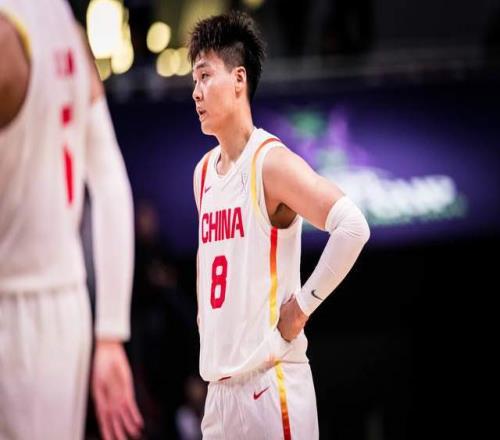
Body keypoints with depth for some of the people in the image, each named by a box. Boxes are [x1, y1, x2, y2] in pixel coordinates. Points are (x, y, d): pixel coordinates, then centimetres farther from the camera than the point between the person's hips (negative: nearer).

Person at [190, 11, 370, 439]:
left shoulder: (270, 162, -11)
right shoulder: (203, 172, 14)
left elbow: (353, 227, -21)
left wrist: (304, 303, -16)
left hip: (269, 383, -8)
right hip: (220, 385, 8)